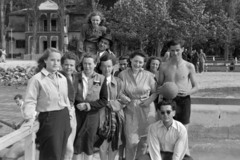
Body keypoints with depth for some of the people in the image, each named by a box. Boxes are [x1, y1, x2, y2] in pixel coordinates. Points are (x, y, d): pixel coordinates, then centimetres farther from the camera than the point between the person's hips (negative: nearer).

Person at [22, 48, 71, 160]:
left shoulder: (63, 78, 9)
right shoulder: (37, 79, -11)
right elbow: (30, 101, -14)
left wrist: (69, 115, 15)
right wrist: (30, 119, -24)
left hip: (64, 117, 7)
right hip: (49, 118, -6)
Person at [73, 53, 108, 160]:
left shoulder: (101, 79, -1)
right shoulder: (76, 77, -1)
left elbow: (104, 100, -1)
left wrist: (89, 105, -12)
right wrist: (77, 105, -15)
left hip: (93, 115, 0)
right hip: (78, 114, 0)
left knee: (89, 144, 8)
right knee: (77, 144, 1)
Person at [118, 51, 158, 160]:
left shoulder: (148, 75, -2)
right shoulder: (122, 75, -2)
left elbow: (155, 92, 6)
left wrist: (149, 100, -11)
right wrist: (122, 97, -12)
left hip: (146, 111, 1)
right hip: (130, 111, -1)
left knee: (143, 141, 10)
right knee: (131, 142, -6)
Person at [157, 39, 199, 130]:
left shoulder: (189, 67, 1)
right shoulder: (164, 67, 4)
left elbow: (196, 87, 6)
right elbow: (159, 86, 12)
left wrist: (188, 92, -16)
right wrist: (160, 89, -12)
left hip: (183, 100, -1)